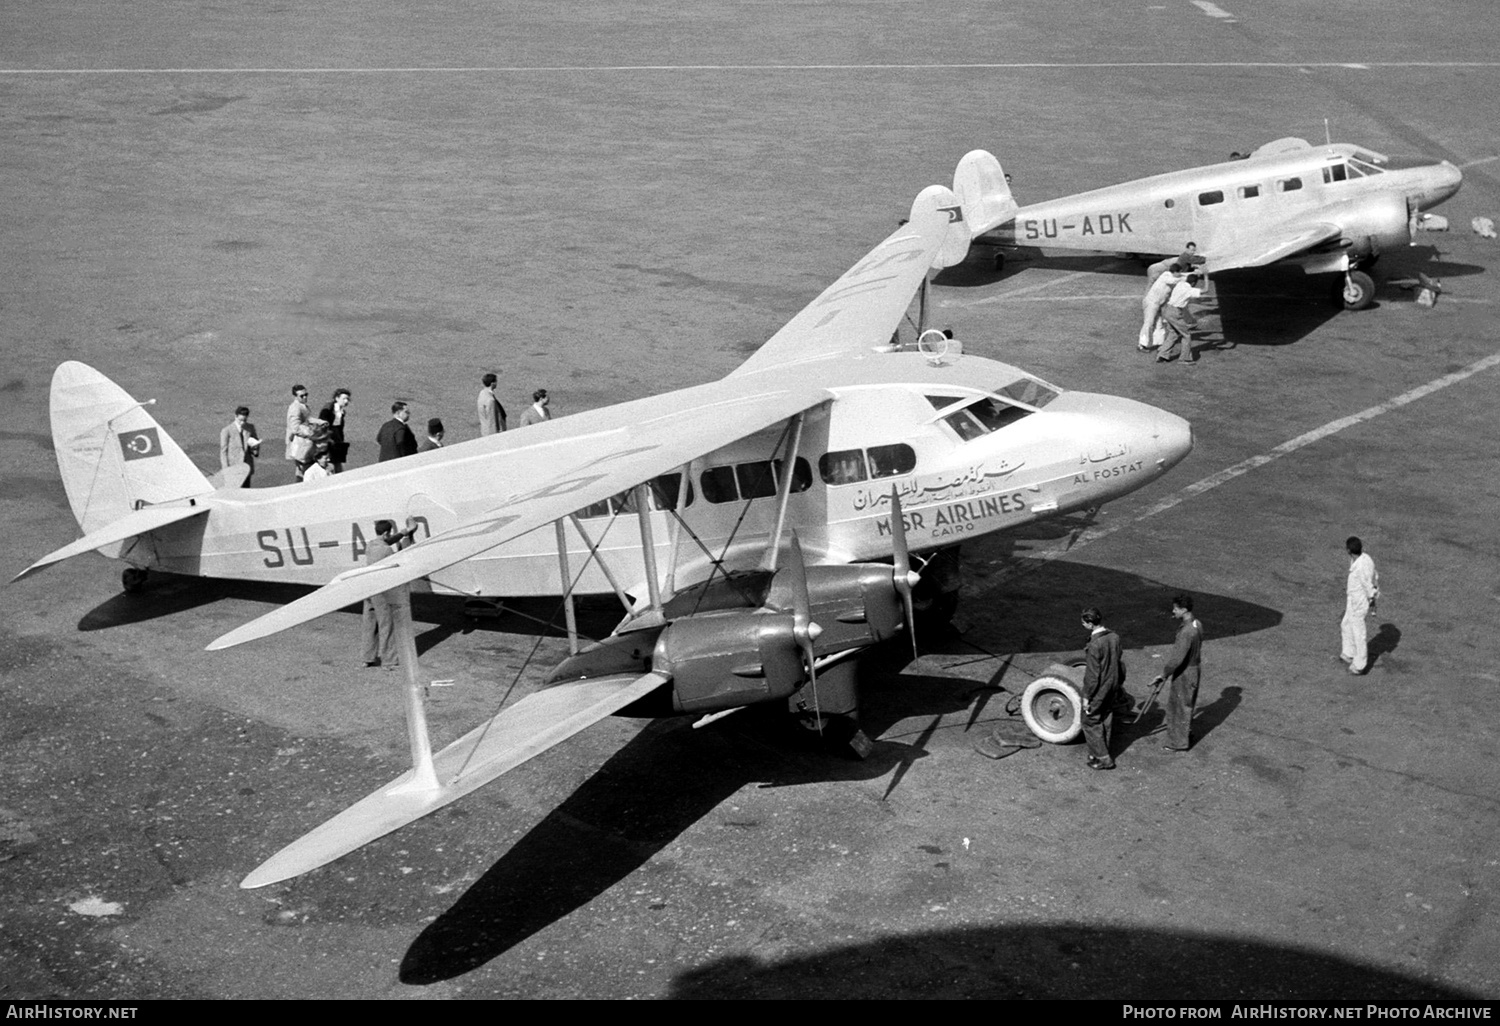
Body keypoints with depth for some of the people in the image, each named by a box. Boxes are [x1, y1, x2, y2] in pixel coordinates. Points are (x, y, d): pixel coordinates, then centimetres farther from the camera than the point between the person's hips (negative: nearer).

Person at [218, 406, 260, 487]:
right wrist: (226, 470, -10)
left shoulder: (250, 428, 5)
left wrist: (254, 446, -11)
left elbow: (256, 449, 14)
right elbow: (223, 451, -5)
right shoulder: (227, 430, -8)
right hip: (232, 468, -4)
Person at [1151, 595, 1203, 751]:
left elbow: (1177, 658, -30)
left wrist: (1163, 675, -20)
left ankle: (1179, 742, 21)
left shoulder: (1186, 632, -30)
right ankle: (1186, 736, 40)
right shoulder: (1197, 625, -1)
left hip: (1183, 674, -9)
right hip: (1193, 669, 9)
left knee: (1179, 707, 7)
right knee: (1186, 706, 24)